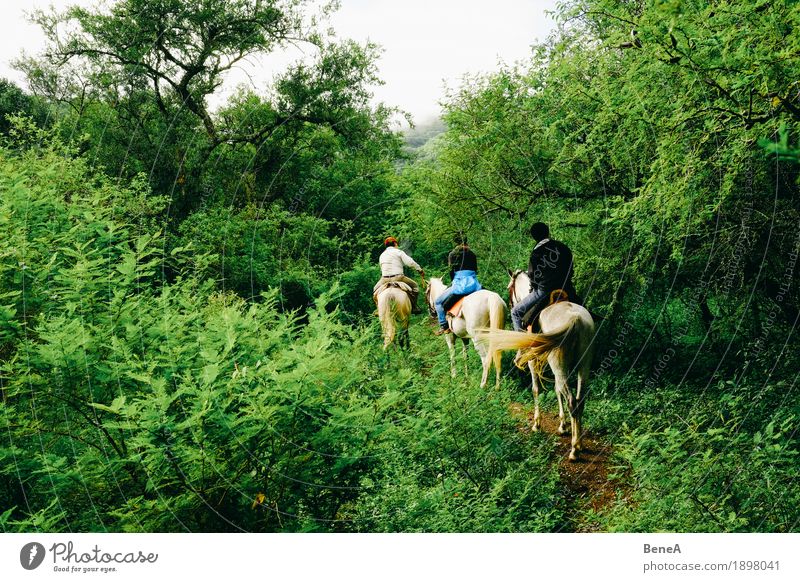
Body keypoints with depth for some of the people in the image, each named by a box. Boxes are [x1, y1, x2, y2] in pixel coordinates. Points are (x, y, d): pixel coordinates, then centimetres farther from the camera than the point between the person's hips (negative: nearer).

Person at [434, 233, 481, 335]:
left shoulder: (452, 254, 1)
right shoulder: (472, 254, 14)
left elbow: (451, 271, 2)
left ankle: (443, 326, -1)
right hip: (474, 283, 5)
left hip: (460, 283, -5)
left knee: (438, 302, 7)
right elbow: (475, 270, 16)